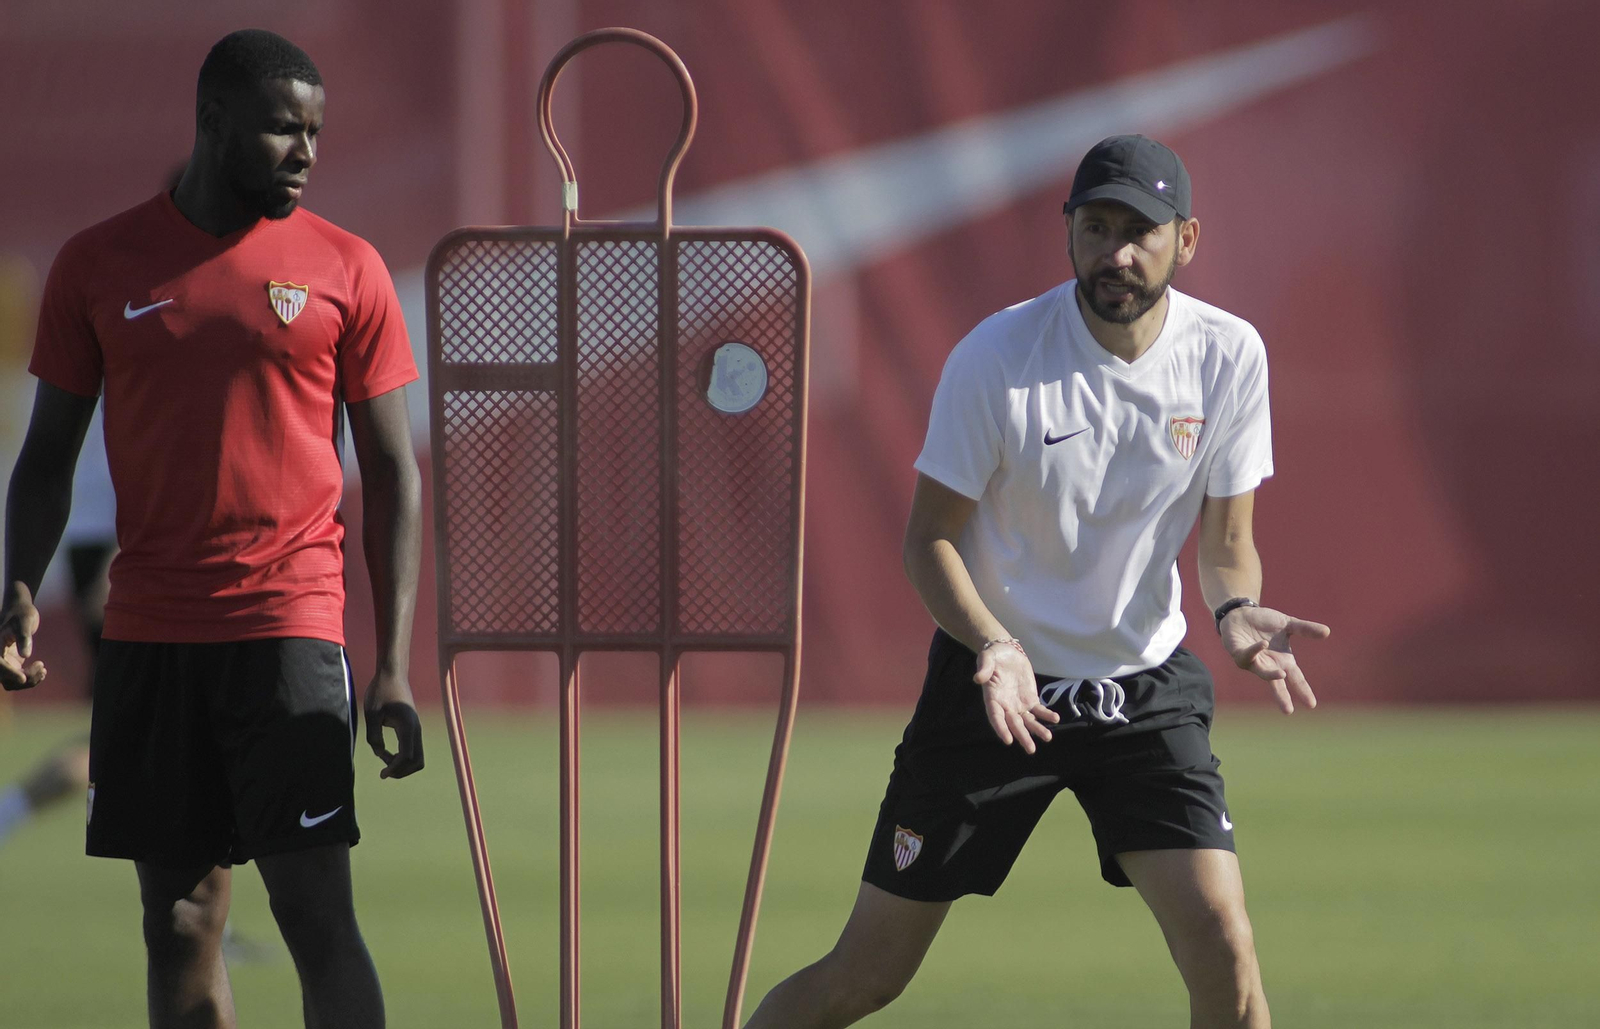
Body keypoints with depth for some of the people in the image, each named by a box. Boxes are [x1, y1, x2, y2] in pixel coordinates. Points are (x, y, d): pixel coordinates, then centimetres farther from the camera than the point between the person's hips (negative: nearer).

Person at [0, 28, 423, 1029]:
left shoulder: (346, 269, 3)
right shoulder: (102, 264, 6)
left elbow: (392, 473, 4)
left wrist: (395, 666, -3)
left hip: (290, 630, -2)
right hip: (148, 636, 2)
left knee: (316, 911, -10)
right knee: (180, 923, 5)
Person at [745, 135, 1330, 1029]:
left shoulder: (1228, 355, -8)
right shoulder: (996, 359, -17)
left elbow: (1227, 541, 1)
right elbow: (930, 538, -10)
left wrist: (1239, 611, -22)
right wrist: (993, 645, -29)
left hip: (1148, 687, 2)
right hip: (996, 682, -2)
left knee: (1223, 947, -16)